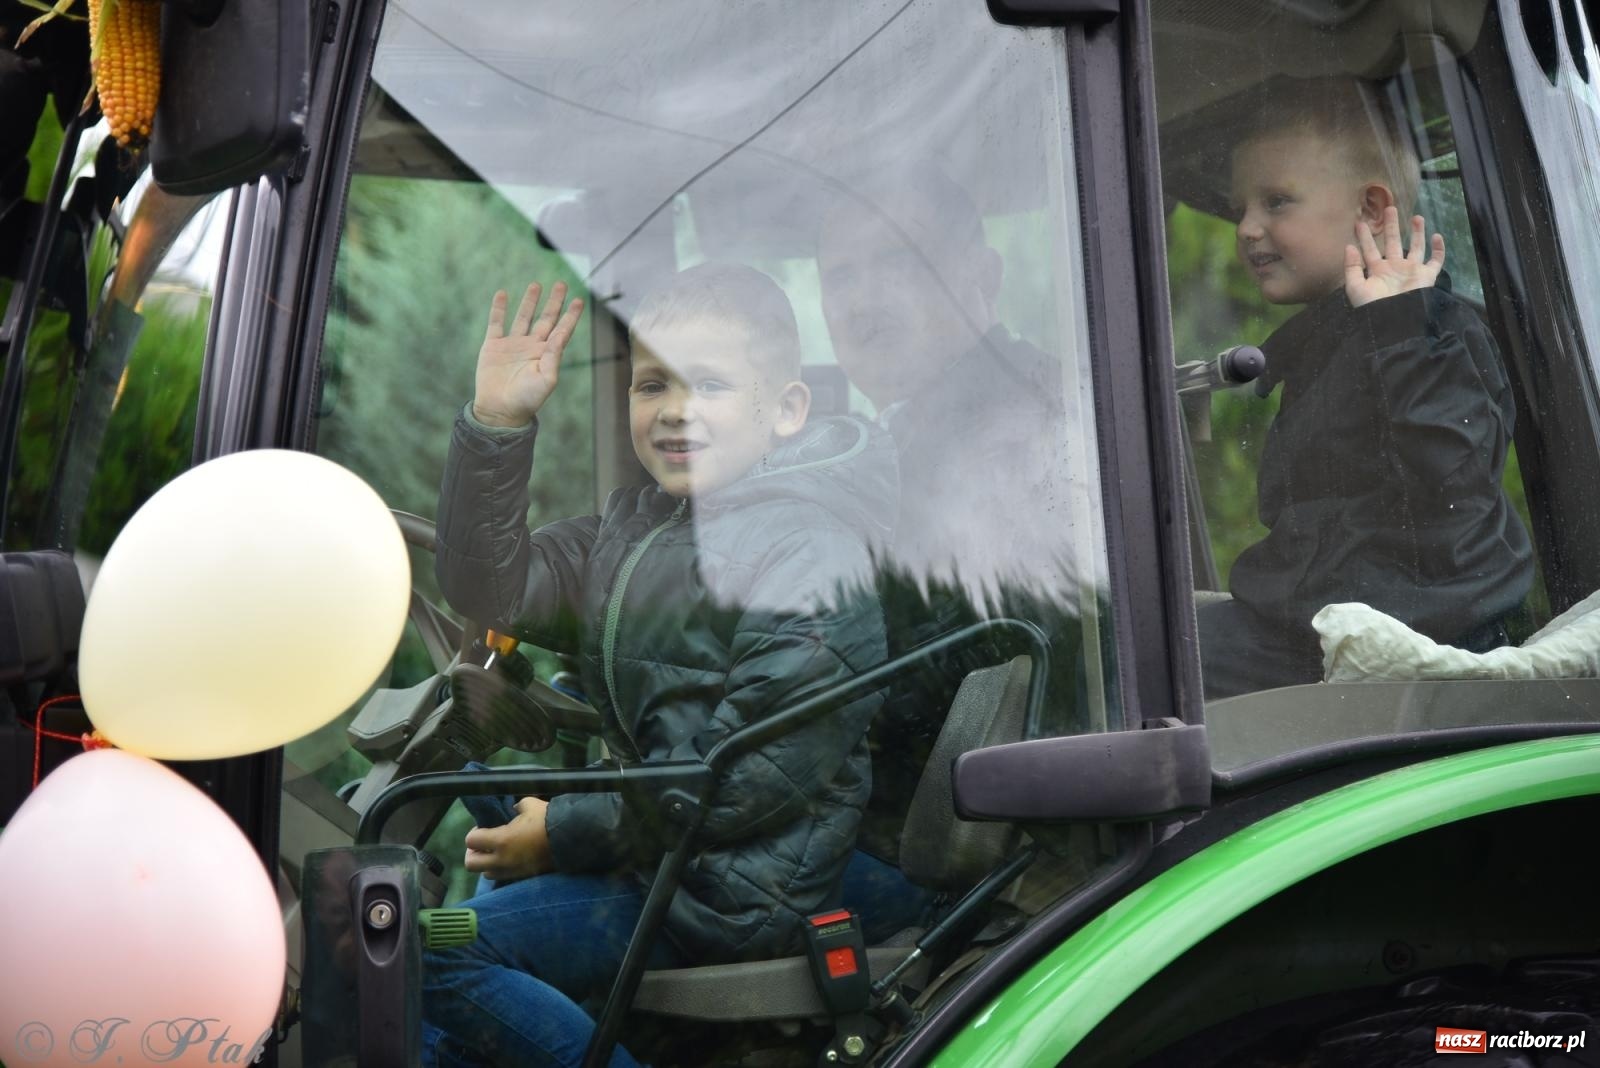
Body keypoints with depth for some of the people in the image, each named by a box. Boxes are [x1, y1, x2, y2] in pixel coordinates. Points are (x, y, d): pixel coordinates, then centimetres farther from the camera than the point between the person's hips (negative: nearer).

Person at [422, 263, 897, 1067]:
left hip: (732, 900, -9)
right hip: (648, 847, 9)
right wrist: (496, 424, -7)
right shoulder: (638, 522, 10)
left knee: (428, 952, -16)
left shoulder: (811, 556, -17)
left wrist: (566, 832, -16)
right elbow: (492, 590, 4)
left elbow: (752, 779, -22)